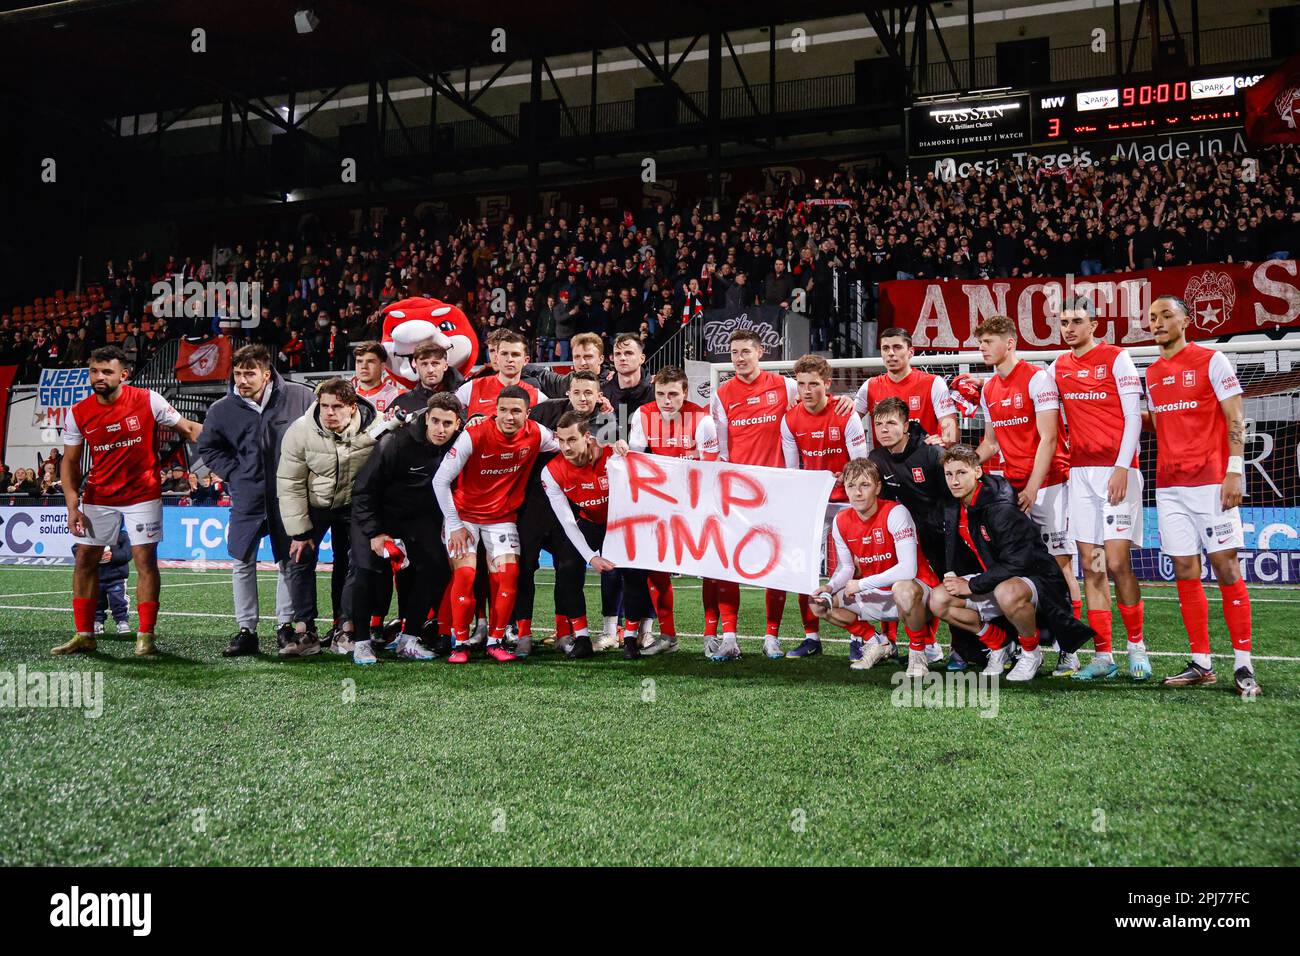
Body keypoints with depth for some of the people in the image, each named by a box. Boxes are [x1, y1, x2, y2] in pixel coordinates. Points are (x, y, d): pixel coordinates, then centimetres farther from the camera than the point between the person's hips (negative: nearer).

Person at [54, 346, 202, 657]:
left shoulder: (147, 400, -12)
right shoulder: (78, 413, -4)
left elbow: (188, 429, -4)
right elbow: (70, 461, 3)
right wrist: (72, 506, -6)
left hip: (143, 494, -3)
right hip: (98, 496, 3)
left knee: (146, 560, -4)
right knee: (85, 559, 4)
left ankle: (146, 636, 5)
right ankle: (83, 635, 15)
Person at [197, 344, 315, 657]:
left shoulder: (299, 397, -7)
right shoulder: (222, 409, -2)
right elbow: (208, 448, 14)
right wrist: (234, 473, 1)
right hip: (247, 497, 1)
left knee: (289, 561, 7)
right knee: (242, 562, 3)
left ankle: (285, 626, 20)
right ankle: (246, 630, 13)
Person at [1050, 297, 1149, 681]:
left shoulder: (1117, 358, -2)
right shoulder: (1058, 368, 13)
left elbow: (1133, 416, -6)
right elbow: (1056, 421, 21)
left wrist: (1121, 468, -13)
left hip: (1116, 469, -5)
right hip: (1080, 472, 5)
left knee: (1117, 562, -10)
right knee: (1091, 566, 2)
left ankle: (1137, 646, 7)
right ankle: (1103, 656, 6)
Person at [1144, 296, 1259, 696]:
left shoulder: (1211, 361, -1)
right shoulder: (1152, 374, 15)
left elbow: (1235, 418, -5)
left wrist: (1235, 469, -14)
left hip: (1211, 481, -5)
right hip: (1169, 486, 5)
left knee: (1225, 566, -6)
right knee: (1185, 572, 3)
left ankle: (1243, 664, -2)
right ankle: (1201, 663, 8)